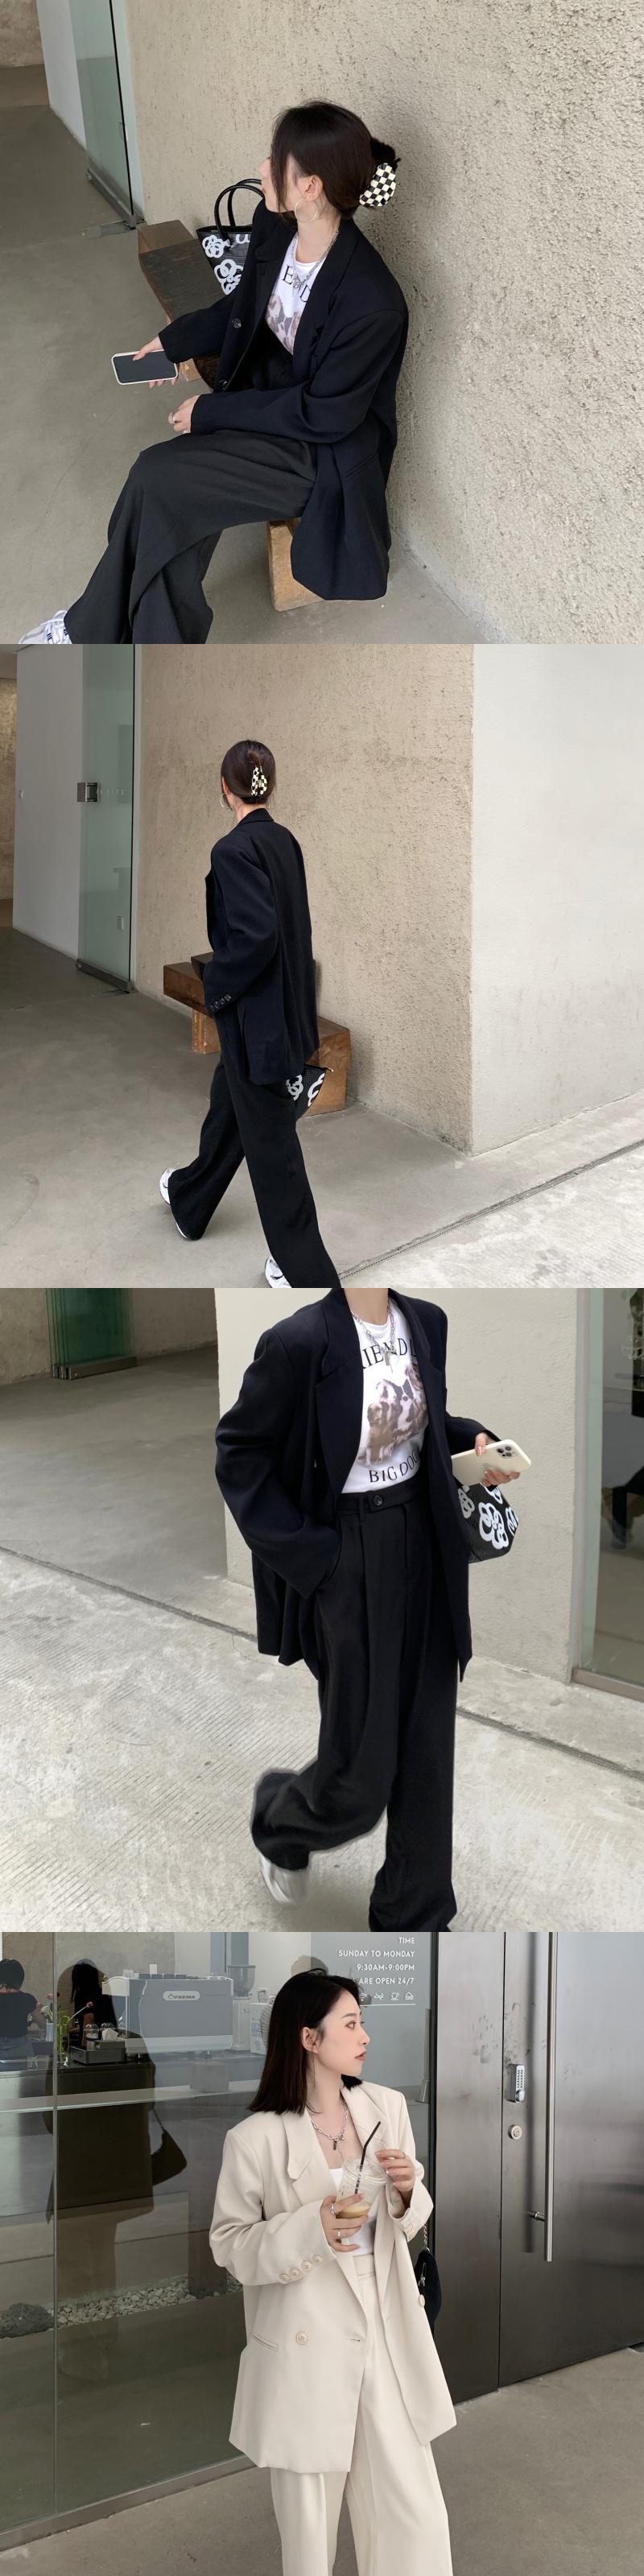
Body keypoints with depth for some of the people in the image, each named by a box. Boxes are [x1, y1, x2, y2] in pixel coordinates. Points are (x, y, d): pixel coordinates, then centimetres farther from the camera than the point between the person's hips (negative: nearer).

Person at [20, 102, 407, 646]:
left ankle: (93, 630, -2)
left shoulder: (373, 305, -30)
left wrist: (212, 412, -16)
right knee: (176, 509, -20)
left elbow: (324, 415, -21)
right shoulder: (275, 225, -7)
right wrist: (175, 340, 6)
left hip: (324, 454, -7)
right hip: (268, 394, 7)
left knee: (156, 477, -22)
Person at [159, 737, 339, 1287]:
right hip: (288, 1007, 9)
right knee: (230, 1101, 29)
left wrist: (216, 983, -14)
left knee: (269, 1138, -1)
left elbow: (256, 934, -29)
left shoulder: (236, 850, -22)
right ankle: (190, 1200, 51)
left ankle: (309, 1272, 2)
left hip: (255, 1014, -9)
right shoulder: (284, 842, 4)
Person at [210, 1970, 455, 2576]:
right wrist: (310, 2231, -20)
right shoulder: (256, 2139, -11)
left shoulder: (386, 2107, 2)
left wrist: (407, 2191, -9)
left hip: (387, 2339, 4)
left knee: (418, 2520, 3)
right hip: (305, 2349, -4)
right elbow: (228, 2243, -4)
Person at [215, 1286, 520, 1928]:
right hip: (345, 1560, -6)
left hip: (422, 1547, 6)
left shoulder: (424, 1323, 0)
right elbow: (239, 1450, -10)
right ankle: (279, 1814, 37)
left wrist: (473, 1441, -3)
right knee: (362, 1775, 2)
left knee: (426, 1753, 10)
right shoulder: (300, 1341, -20)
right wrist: (299, 1549, -13)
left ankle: (414, 1919, 25)